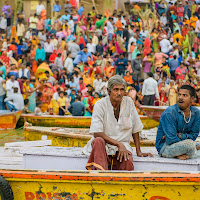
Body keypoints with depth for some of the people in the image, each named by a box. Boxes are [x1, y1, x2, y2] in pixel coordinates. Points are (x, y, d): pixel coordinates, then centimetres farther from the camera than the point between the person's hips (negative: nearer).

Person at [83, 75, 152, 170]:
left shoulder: (129, 102, 4)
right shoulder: (100, 105, -6)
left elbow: (135, 128, 12)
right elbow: (97, 133, -13)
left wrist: (138, 152, 9)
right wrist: (118, 144, -19)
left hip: (122, 147, 2)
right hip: (104, 146, -2)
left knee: (128, 162, -34)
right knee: (98, 140, -38)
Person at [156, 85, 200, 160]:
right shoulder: (169, 113, -19)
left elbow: (193, 135, 1)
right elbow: (171, 139, -22)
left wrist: (179, 135, -19)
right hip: (164, 147, -7)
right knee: (190, 144, -31)